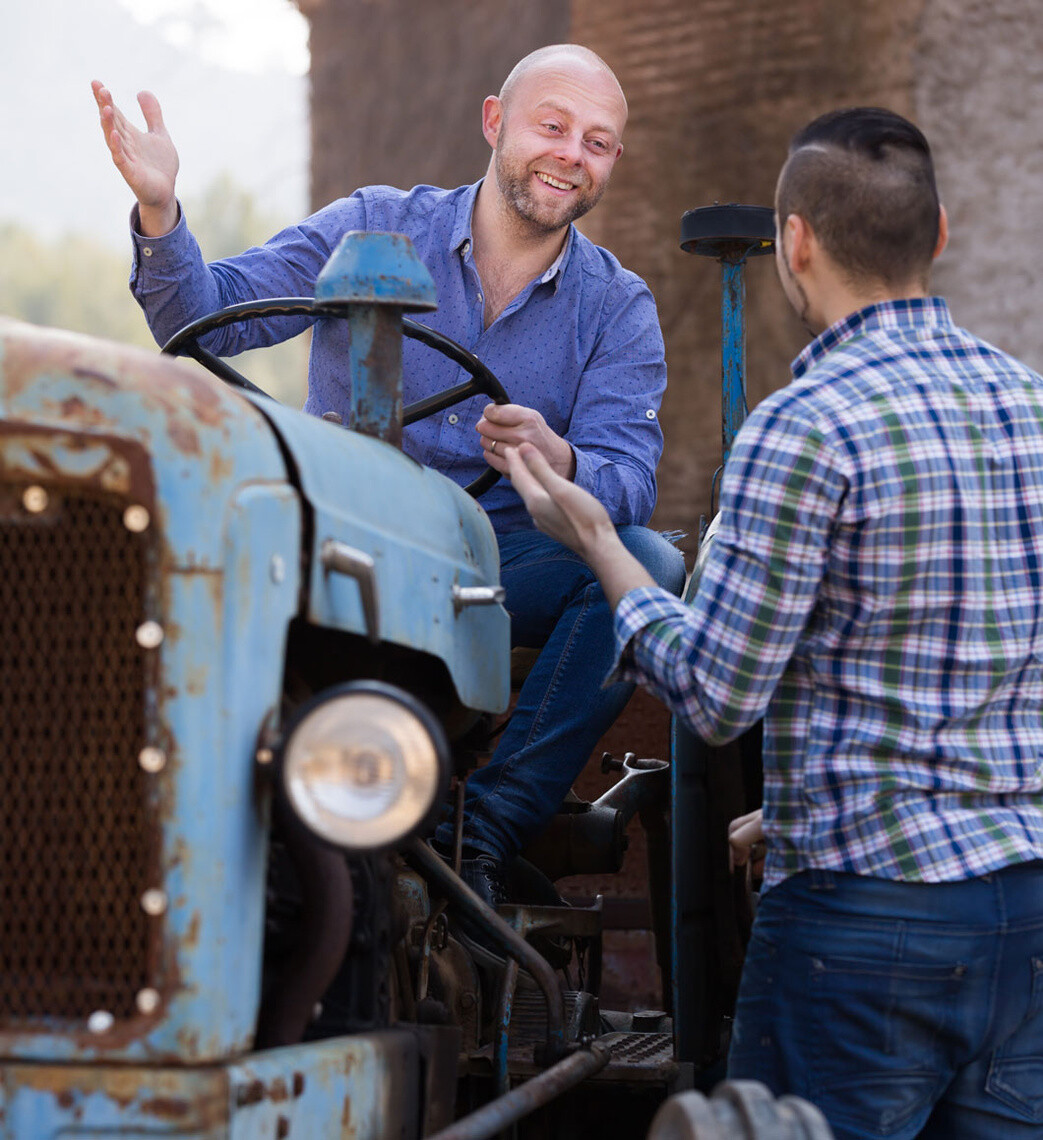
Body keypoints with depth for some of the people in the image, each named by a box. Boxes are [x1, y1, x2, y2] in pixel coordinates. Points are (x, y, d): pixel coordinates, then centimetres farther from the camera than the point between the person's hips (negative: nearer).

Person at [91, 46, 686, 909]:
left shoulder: (619, 308, 4)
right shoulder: (372, 230, 2)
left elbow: (631, 480, -9)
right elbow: (205, 319, -5)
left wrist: (559, 463, -34)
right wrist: (159, 212, -25)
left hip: (506, 562, 1)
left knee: (650, 565, -28)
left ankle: (491, 824, -27)